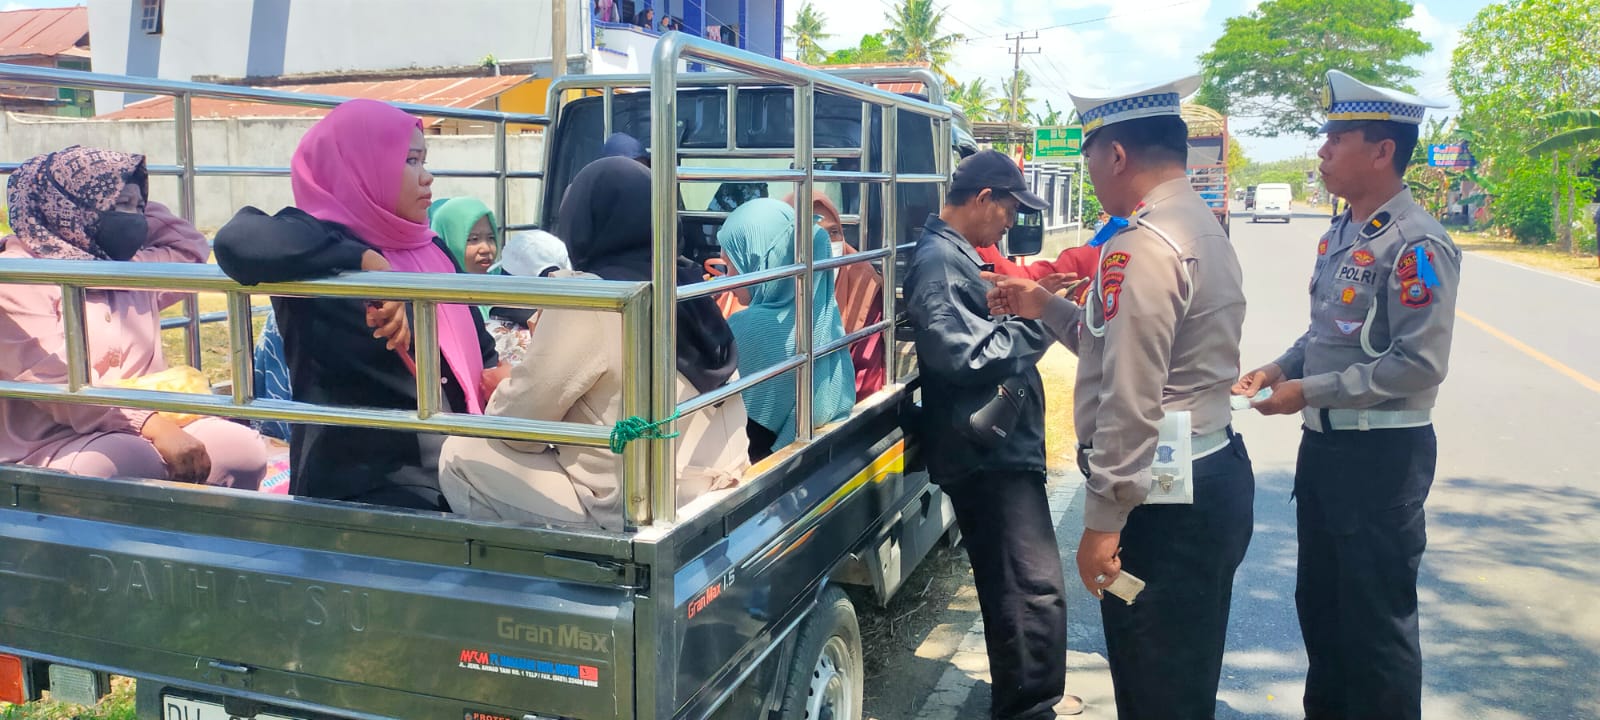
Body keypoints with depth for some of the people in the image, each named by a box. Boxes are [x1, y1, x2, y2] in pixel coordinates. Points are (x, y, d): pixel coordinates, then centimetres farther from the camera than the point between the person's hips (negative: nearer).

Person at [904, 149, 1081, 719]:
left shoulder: (955, 254, 18)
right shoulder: (939, 259, -15)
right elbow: (959, 352, -24)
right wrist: (1035, 322, -15)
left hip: (999, 446, 11)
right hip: (987, 452, -11)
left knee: (1015, 585, 20)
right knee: (1035, 590, -12)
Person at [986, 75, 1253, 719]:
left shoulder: (1141, 246, -18)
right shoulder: (1200, 227, 14)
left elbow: (1130, 401, -23)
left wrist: (1102, 519, -18)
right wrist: (1048, 309, 19)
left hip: (1163, 501, -10)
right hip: (1212, 476, 10)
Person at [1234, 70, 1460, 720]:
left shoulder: (1416, 245, -18)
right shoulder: (1339, 233, 10)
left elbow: (1420, 366, -23)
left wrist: (1308, 392, -20)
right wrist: (1280, 368, 2)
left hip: (1384, 453, -9)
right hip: (1324, 443, 9)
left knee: (1377, 620, 4)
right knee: (1318, 601, 20)